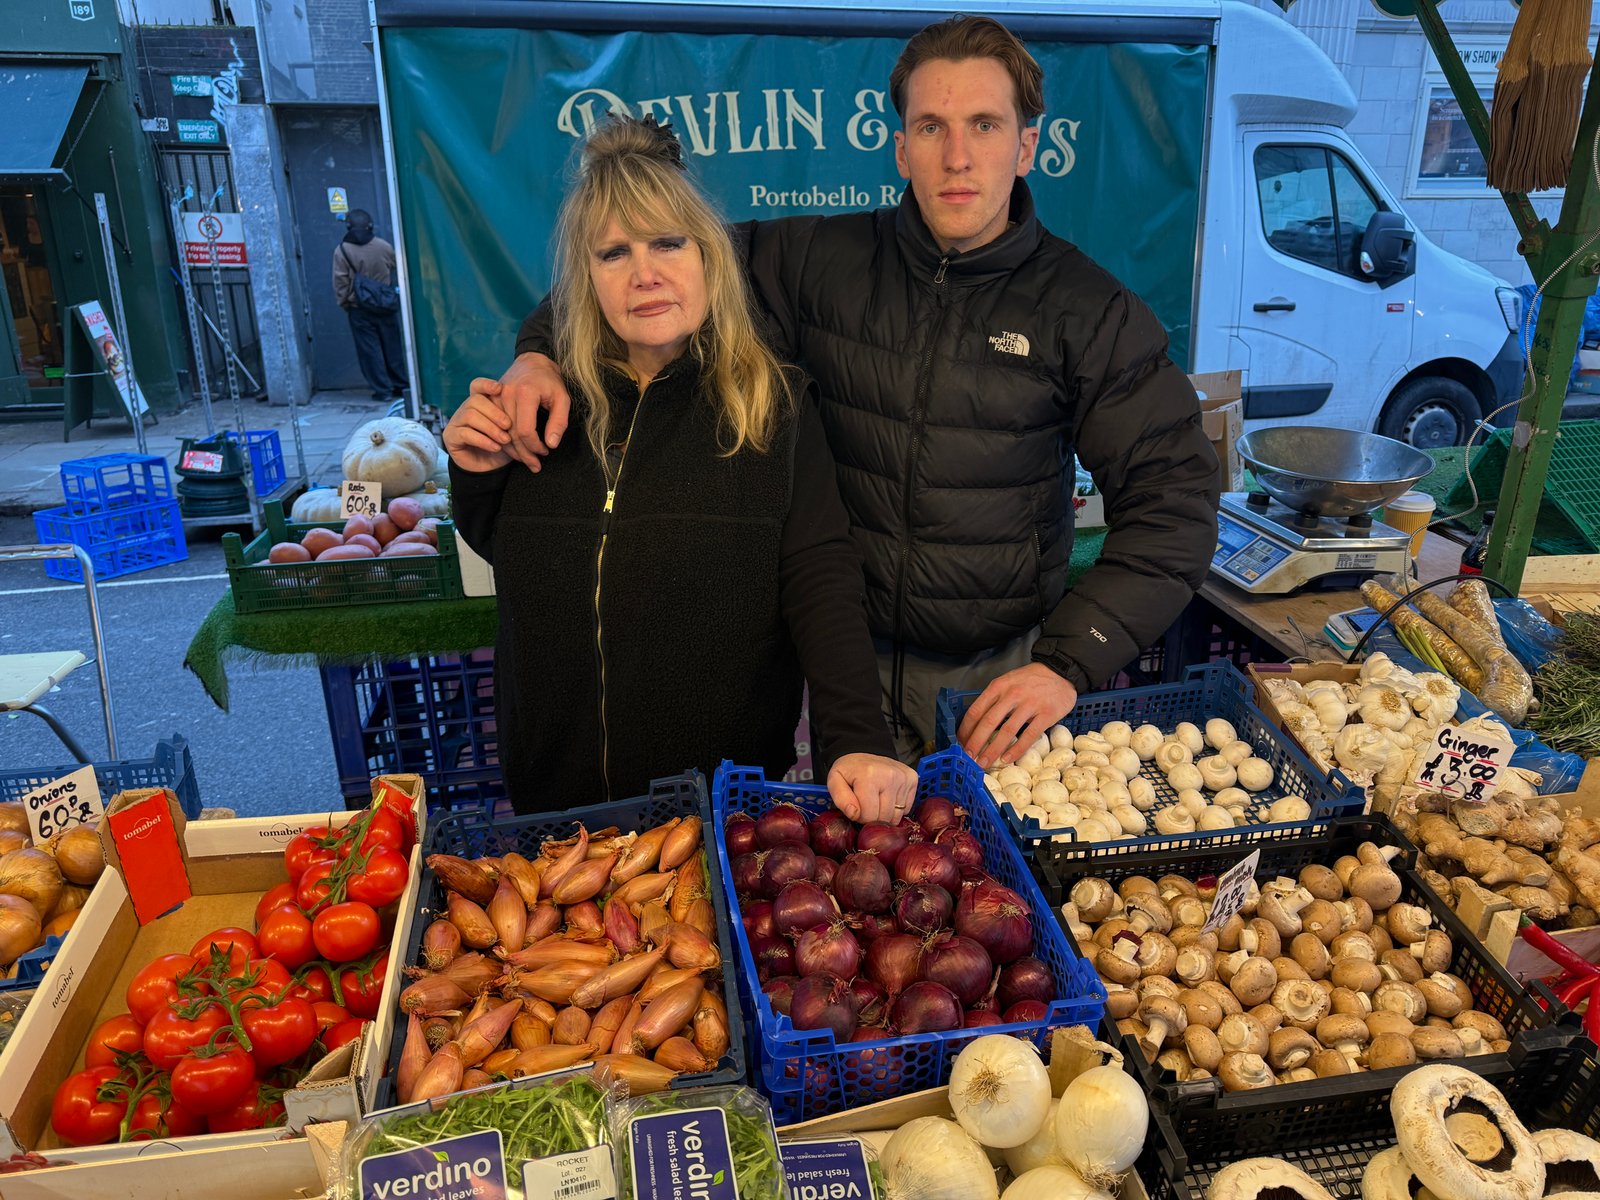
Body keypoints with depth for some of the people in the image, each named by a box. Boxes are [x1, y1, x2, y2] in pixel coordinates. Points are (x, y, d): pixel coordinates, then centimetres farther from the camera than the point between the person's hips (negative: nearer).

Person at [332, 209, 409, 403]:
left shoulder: (341, 251, -8)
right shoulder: (384, 246, -4)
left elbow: (340, 283, -6)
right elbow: (396, 270, 11)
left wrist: (344, 303, 6)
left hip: (359, 310, -2)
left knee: (370, 350, 4)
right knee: (392, 346, 12)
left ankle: (382, 390, 3)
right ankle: (400, 385, 17)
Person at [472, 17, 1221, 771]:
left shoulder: (1089, 311, -6)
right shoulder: (817, 262, -3)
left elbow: (1174, 497, -7)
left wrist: (1069, 663, -17)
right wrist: (542, 352, -14)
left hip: (1005, 674, -1)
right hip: (846, 657, 1)